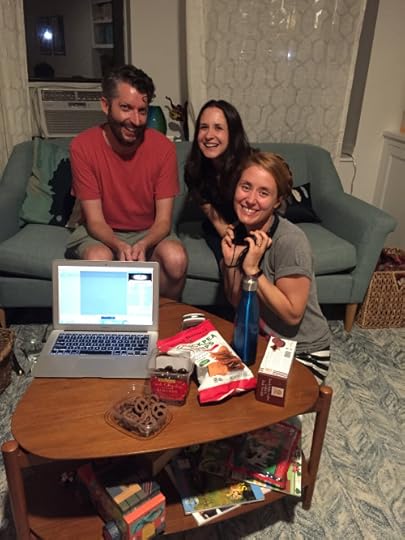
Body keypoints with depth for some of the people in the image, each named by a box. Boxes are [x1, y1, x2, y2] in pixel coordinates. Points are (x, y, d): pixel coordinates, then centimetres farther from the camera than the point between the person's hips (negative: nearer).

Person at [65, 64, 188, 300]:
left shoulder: (163, 147, -13)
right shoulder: (83, 146, -15)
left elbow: (163, 220, -12)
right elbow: (95, 220, -14)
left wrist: (143, 244, -34)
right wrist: (119, 245, -36)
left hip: (149, 233, 1)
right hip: (101, 234, 0)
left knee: (176, 257, -29)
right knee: (98, 259, -34)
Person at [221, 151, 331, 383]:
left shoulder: (290, 241, -27)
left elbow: (292, 314, -23)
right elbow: (237, 302, 1)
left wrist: (253, 270, -27)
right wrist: (230, 263, -16)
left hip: (303, 354, -6)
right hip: (261, 342, 6)